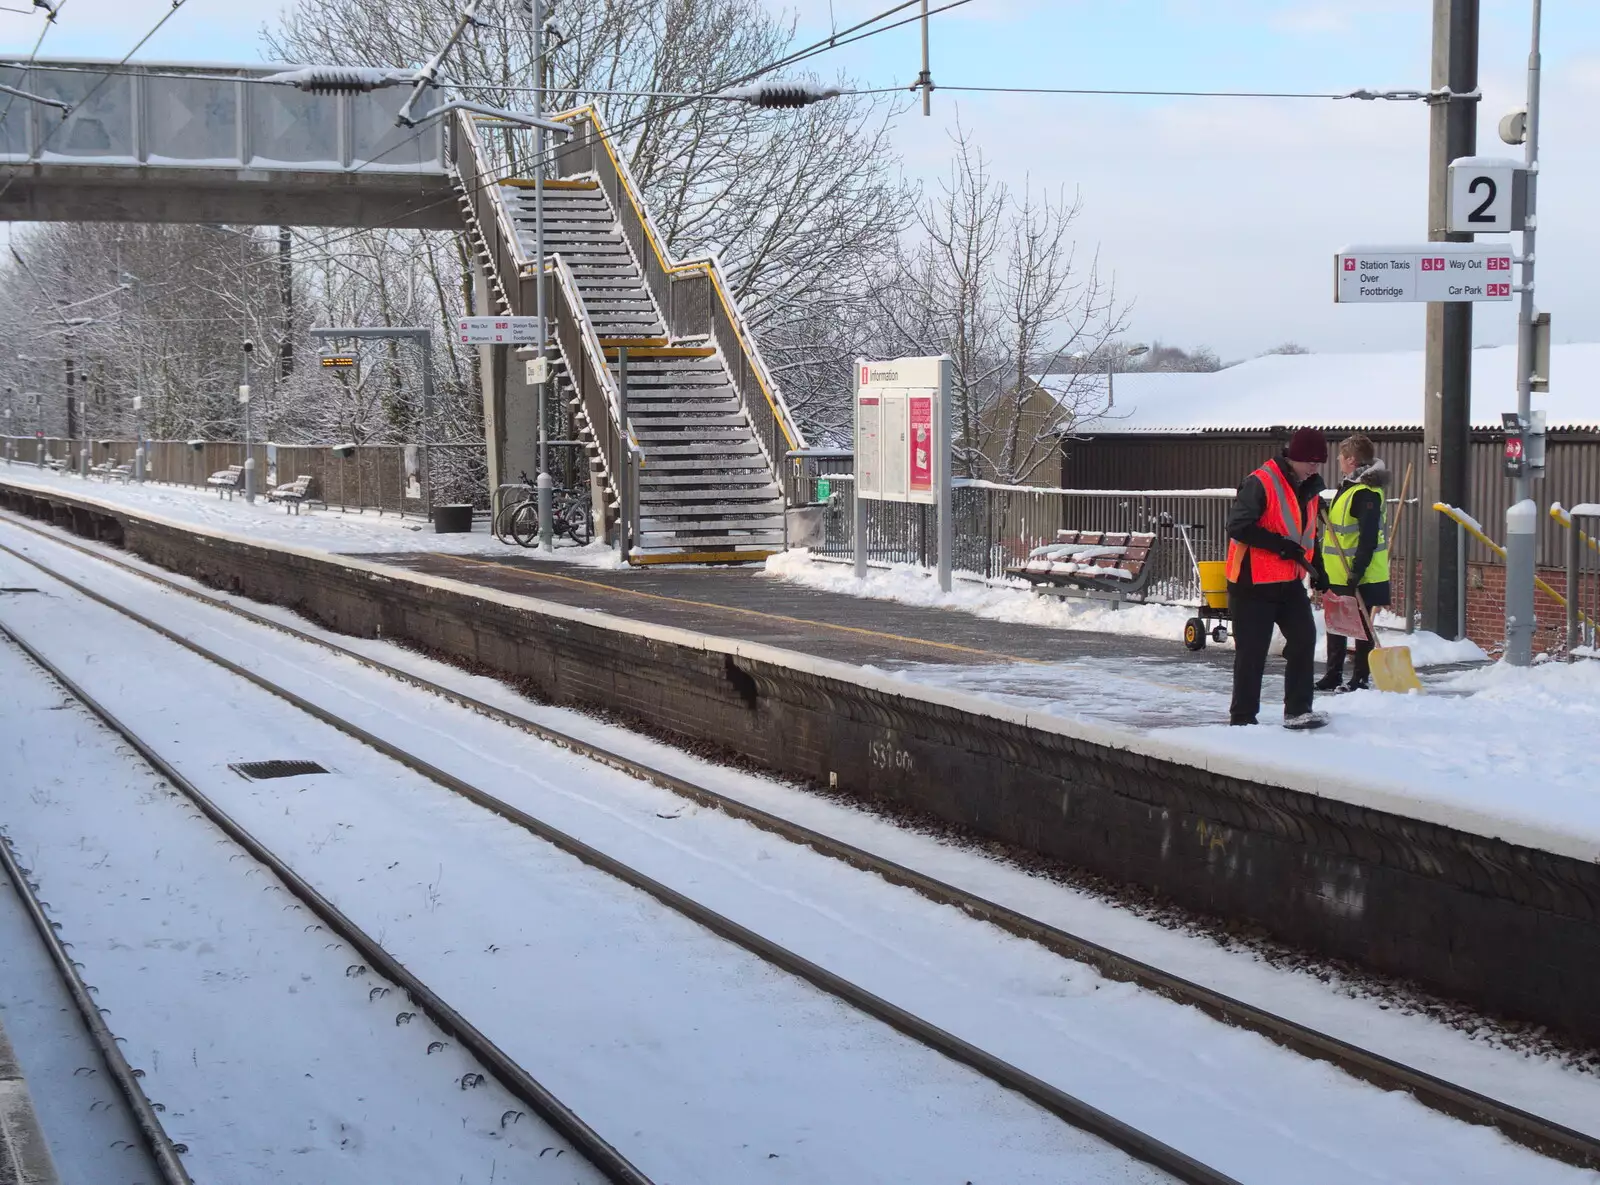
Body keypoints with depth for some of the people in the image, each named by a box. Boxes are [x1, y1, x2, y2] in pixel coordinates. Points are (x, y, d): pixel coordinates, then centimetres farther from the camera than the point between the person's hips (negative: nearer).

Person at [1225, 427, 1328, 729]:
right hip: (1253, 583, -7)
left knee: (1304, 639, 0)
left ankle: (1298, 711, 8)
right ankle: (1242, 717, 10)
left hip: (1290, 582, 8)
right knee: (1252, 652, -1)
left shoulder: (1309, 488, 10)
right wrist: (1281, 544, -24)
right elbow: (1238, 526, -24)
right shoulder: (1260, 484, -18)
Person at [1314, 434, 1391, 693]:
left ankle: (1361, 679, 7)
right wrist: (1321, 567, 23)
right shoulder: (1347, 488, 14)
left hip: (1359, 577, -10)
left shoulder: (1366, 493, -18)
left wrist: (1357, 571, -28)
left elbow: (1368, 538, -24)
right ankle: (1332, 676, 25)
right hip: (1338, 575, 10)